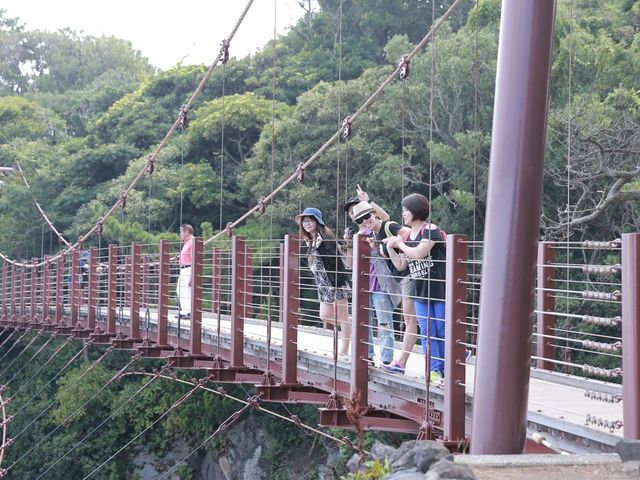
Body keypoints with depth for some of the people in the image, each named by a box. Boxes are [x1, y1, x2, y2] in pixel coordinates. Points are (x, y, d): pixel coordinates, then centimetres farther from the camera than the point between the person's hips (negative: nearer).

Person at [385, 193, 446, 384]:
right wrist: (390, 249, 0)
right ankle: (434, 371, 6)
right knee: (427, 334, 4)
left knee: (443, 331, 0)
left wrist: (400, 244, -9)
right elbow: (401, 265, 14)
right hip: (420, 291, 7)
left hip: (439, 289, -7)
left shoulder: (430, 230, -11)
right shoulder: (406, 237, 11)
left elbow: (419, 253, -24)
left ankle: (446, 371, 8)